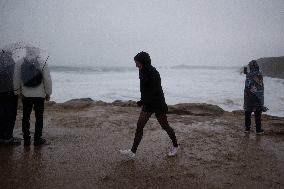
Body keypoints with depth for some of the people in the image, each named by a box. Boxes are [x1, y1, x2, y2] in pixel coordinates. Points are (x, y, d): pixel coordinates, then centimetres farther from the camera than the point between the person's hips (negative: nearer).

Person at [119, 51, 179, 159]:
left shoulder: (153, 74, -21)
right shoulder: (142, 72, 5)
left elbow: (154, 92, -24)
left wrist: (142, 102, -23)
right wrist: (143, 102, 16)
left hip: (157, 104, -8)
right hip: (147, 104, 8)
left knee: (165, 126, 7)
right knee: (139, 125, 2)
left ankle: (175, 146, 30)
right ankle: (133, 152, 6)